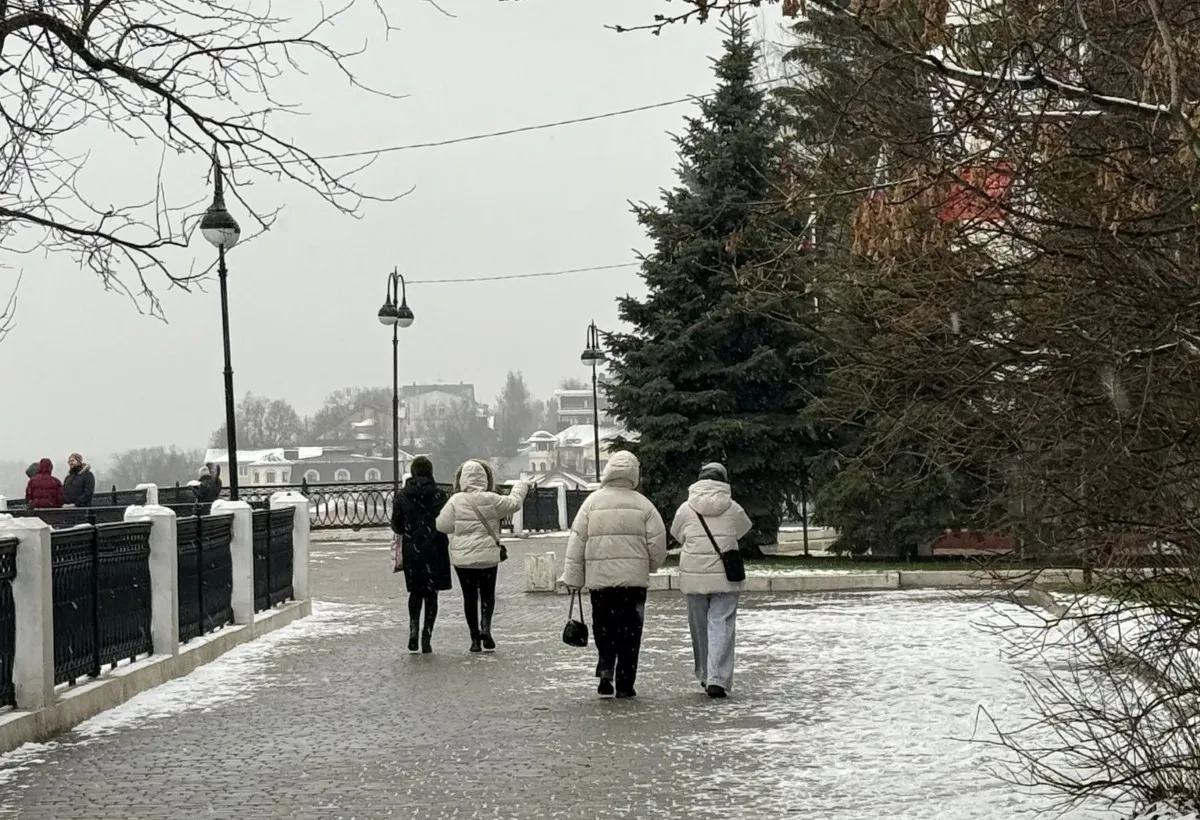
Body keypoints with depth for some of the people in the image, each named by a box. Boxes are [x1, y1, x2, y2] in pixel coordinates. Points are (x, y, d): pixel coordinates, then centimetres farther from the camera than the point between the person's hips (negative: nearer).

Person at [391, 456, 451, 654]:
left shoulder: (401, 496, -2)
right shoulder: (439, 494, -7)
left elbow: (396, 527, 3)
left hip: (411, 551, 2)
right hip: (435, 550, -2)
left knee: (416, 592, 17)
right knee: (431, 593, 7)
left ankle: (413, 628, -1)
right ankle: (427, 634, 0)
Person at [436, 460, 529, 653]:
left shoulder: (456, 501, -9)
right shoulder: (492, 500, -10)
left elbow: (442, 525, -5)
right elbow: (514, 503, 4)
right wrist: (521, 487, 22)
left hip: (462, 557, 0)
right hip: (488, 556, 0)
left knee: (469, 596, 9)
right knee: (488, 594, 13)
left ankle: (475, 638, 9)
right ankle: (485, 626, -11)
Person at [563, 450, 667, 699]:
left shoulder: (593, 502, 0)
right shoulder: (643, 505, -1)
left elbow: (576, 542, 0)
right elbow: (657, 544, -2)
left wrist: (573, 578, 5)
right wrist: (649, 566, 18)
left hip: (599, 577, 1)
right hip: (634, 579, -1)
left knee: (604, 627, 16)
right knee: (629, 630, 5)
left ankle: (606, 669, -2)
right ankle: (624, 684, 5)